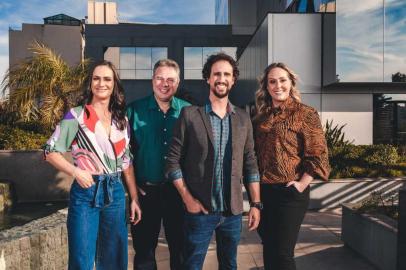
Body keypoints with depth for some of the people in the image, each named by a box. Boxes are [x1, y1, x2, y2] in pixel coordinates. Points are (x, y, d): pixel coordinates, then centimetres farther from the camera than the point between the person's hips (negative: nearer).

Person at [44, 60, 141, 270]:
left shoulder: (122, 120, 7)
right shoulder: (77, 115, -5)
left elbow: (127, 162, 10)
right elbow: (51, 152, -5)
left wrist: (134, 198, 7)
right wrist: (76, 172, -20)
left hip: (115, 192, 4)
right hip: (86, 192, -4)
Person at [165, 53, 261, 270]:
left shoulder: (243, 119, 5)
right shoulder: (190, 115, -5)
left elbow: (250, 164, 6)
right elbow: (173, 160, -6)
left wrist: (256, 204, 3)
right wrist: (187, 199, -11)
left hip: (233, 211, 4)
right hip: (199, 209, -3)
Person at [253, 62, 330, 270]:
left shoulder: (305, 113, -5)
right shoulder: (260, 117, 10)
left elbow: (318, 154, -10)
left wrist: (302, 184, -16)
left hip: (289, 192, -5)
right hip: (262, 192, 6)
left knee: (282, 253, -1)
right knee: (268, 250, 16)